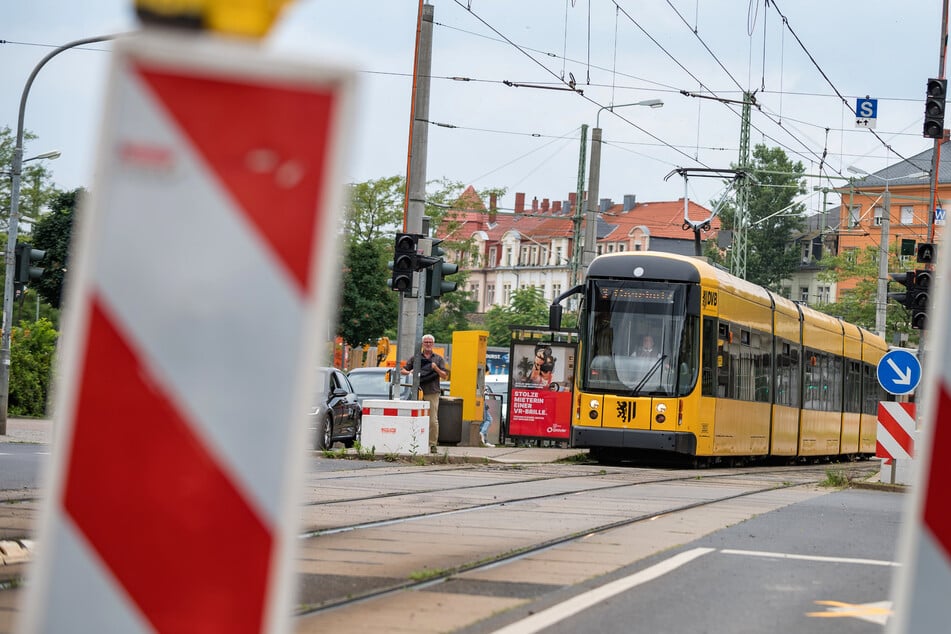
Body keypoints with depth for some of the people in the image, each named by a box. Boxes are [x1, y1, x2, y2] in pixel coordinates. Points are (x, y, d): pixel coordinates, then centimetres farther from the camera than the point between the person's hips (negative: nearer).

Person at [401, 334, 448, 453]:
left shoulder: (438, 359, 12)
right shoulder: (415, 358, 14)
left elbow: (444, 376, 7)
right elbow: (402, 370, 14)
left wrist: (436, 369, -10)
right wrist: (409, 372, -8)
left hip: (432, 393, -1)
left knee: (433, 420, -7)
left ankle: (433, 444, -3)